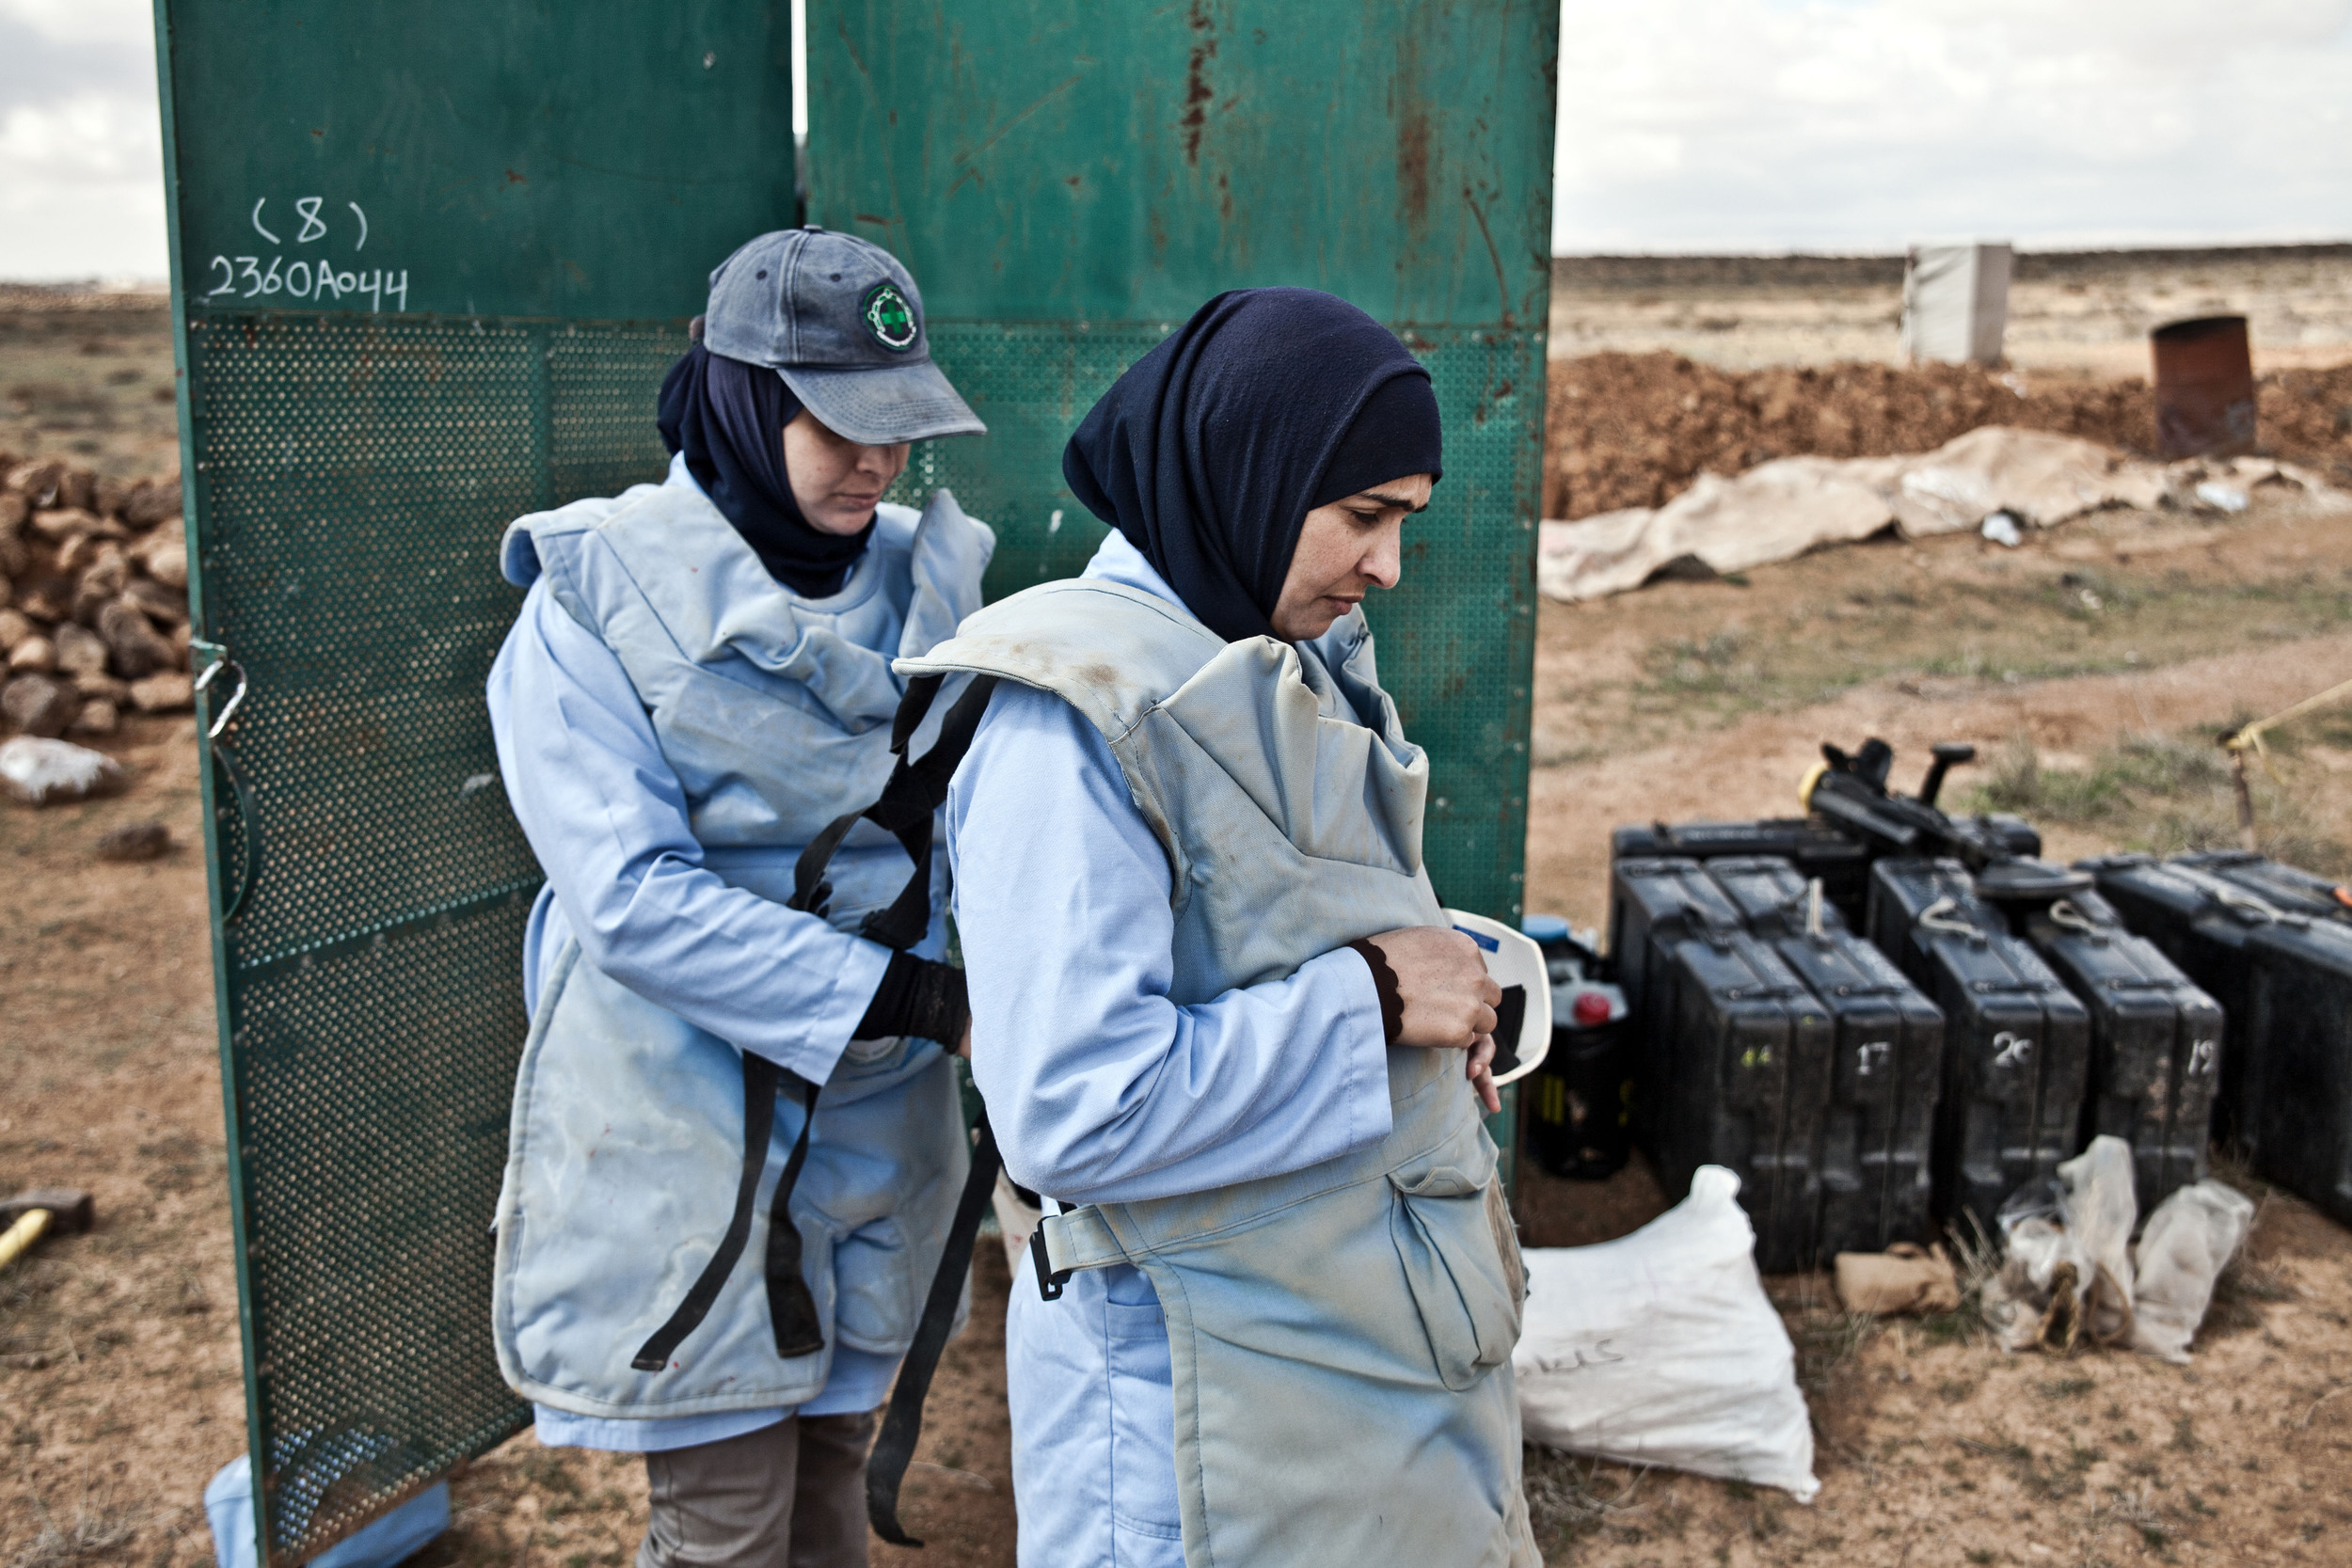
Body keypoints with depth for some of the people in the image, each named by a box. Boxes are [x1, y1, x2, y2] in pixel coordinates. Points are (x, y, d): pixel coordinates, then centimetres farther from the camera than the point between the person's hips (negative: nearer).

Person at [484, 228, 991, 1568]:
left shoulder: (931, 577, 3)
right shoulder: (600, 598, -12)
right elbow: (632, 895, -20)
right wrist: (897, 992, -24)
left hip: (877, 1122, 5)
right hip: (688, 1128, -4)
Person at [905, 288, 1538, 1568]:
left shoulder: (1301, 660, 7)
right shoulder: (1074, 722, -22)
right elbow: (1075, 1113, -28)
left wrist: (1438, 1008, 1)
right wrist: (1369, 1005, -21)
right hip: (1215, 1364, -8)